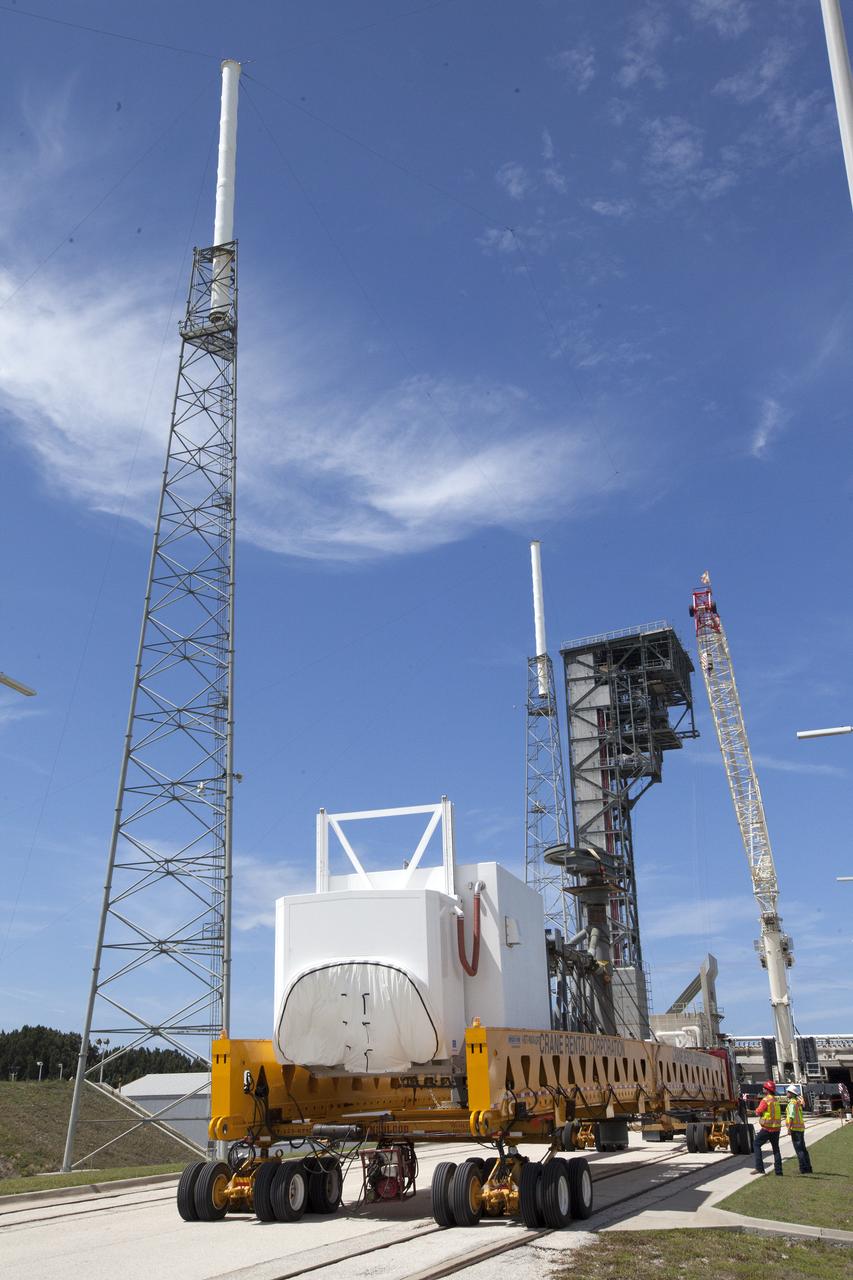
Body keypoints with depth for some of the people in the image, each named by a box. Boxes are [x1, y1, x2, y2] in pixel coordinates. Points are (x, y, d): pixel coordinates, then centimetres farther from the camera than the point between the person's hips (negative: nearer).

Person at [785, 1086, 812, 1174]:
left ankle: (803, 1168, -7)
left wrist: (789, 1128, -23)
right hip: (801, 1128, 9)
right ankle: (808, 1168, 17)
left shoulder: (792, 1103, -13)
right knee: (803, 1149, 14)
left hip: (795, 1128, -9)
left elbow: (792, 1116, -21)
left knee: (799, 1149, -6)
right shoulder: (798, 1103, 16)